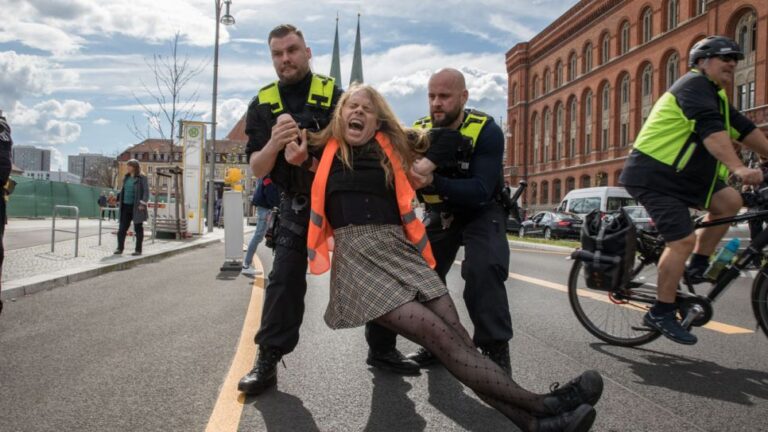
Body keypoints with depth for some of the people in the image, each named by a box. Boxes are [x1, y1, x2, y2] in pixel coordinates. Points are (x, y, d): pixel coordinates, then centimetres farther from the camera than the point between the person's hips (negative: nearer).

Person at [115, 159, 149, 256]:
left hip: (136, 207, -6)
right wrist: (117, 197, 12)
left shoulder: (142, 178, -6)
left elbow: (146, 192, -12)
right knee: (122, 228, 4)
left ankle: (138, 250, 10)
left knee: (138, 228, 3)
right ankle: (120, 248, 12)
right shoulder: (126, 177, 12)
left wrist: (143, 203, -20)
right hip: (126, 206, 6)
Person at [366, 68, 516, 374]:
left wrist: (433, 182, -48)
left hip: (481, 210, -4)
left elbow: (480, 191, -34)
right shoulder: (418, 131, -12)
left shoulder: (486, 131, -24)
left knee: (483, 269, -28)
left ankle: (496, 351, -14)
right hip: (439, 212, 5)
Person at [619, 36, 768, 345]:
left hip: (680, 175, 10)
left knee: (729, 201, -5)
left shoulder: (715, 96, 20)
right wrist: (738, 168, -41)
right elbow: (710, 130, -29)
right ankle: (661, 313, -4)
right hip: (652, 175, -10)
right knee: (683, 240, -15)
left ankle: (697, 268, 7)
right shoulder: (695, 85, -13)